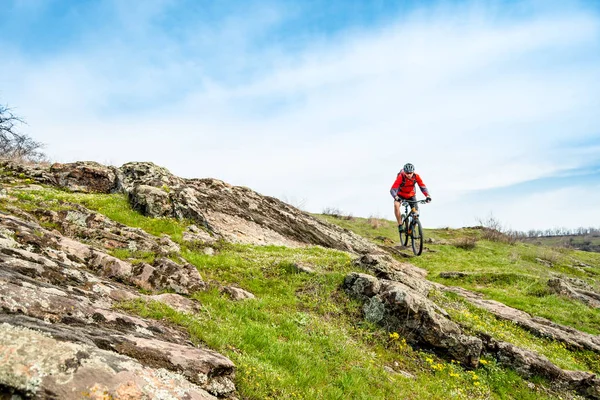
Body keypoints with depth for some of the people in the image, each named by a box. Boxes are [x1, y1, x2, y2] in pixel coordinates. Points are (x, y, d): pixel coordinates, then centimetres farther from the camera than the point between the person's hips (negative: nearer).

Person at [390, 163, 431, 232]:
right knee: (396, 205, -32)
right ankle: (400, 225, -20)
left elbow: (423, 187, -23)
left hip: (411, 195, 2)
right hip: (401, 195, -2)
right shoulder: (400, 177, -31)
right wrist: (396, 197, -56)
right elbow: (392, 190, -37)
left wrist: (427, 196, -40)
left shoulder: (416, 176, -24)